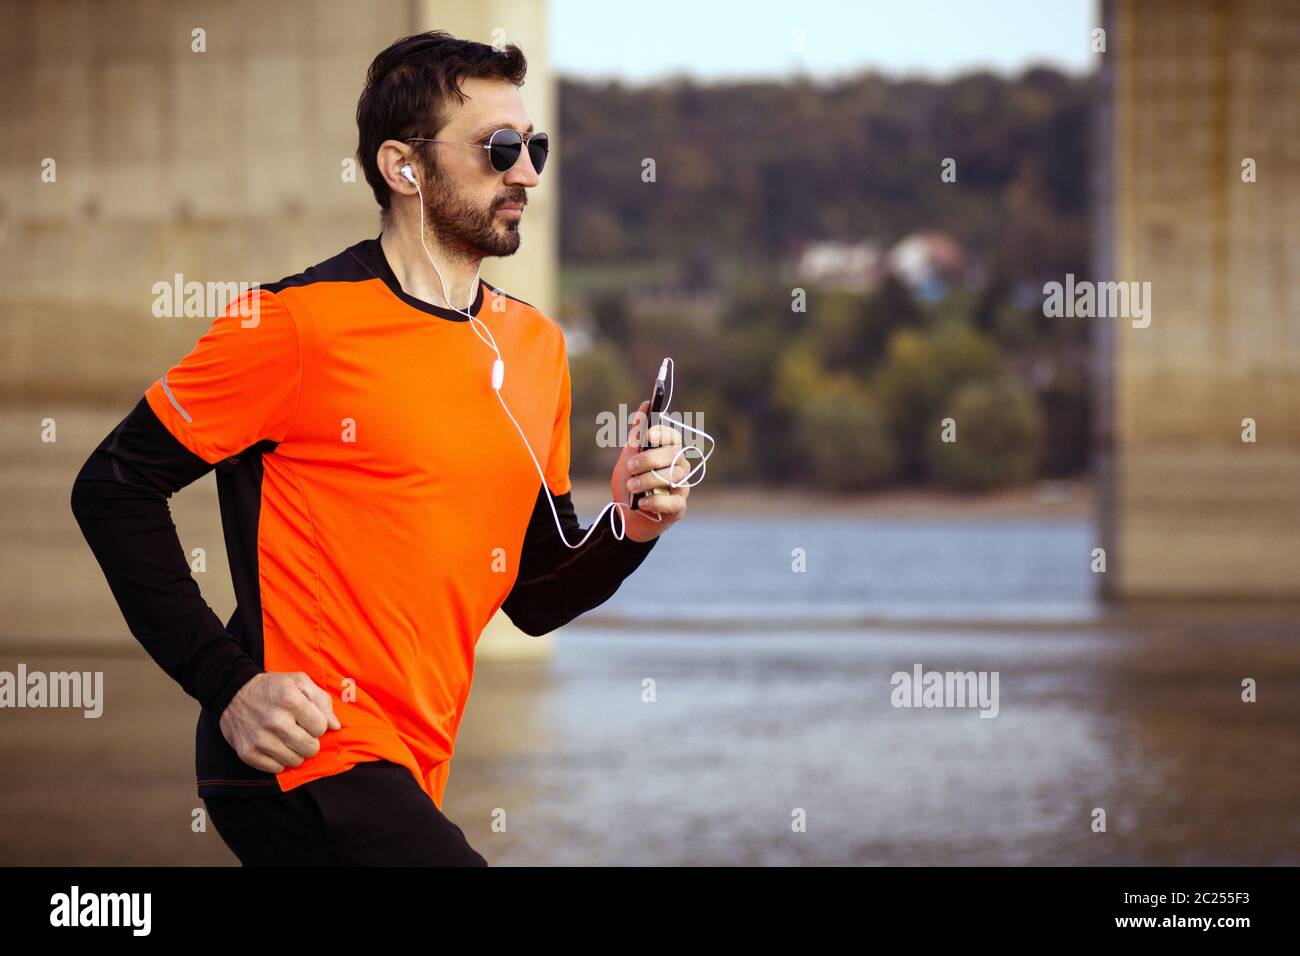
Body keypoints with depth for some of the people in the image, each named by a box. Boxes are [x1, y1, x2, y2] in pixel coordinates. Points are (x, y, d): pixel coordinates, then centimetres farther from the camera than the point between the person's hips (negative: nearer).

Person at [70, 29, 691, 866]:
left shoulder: (537, 347, 12)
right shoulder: (298, 320, -9)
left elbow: (534, 598, 18)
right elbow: (116, 489, -8)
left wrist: (629, 529, -2)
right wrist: (228, 684, -14)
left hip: (408, 773, 8)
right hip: (305, 762, -8)